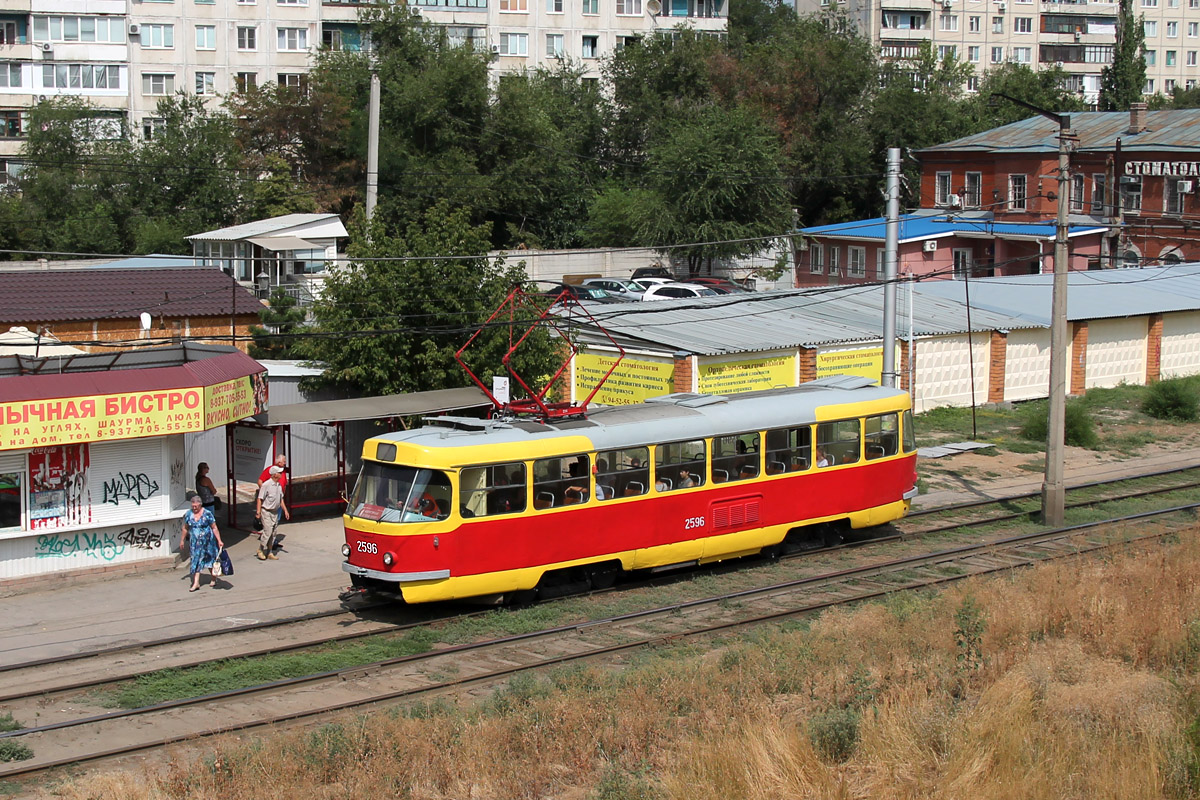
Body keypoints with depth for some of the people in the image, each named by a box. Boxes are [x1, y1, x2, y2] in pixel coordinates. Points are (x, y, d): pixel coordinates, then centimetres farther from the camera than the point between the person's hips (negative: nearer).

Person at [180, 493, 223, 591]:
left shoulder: (207, 514, -10)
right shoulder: (188, 515, 1)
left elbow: (214, 528, -7)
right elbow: (185, 528, 13)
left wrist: (219, 541, -9)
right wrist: (182, 540, 17)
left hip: (207, 541, -2)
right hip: (195, 542, 3)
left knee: (210, 559, 9)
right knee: (196, 560, -2)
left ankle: (214, 579, 27)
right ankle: (196, 583, -3)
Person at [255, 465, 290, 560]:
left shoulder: (279, 485, 8)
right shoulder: (266, 485, -16)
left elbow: (281, 499, 19)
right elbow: (260, 499, -16)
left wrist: (285, 510, 18)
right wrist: (258, 512, -21)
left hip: (275, 512, 8)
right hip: (266, 512, -8)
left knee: (273, 533, 8)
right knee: (267, 531, -12)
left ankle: (270, 552, 15)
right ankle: (260, 550, 3)